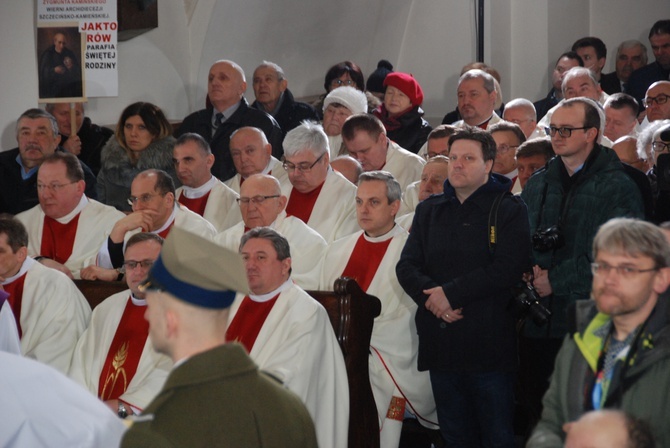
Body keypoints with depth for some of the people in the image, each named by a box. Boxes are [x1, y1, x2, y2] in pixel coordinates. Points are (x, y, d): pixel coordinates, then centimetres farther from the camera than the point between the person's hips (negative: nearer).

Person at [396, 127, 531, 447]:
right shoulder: (429, 210, 16)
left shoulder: (510, 210, 0)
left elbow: (507, 268, -14)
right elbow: (406, 267, 8)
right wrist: (428, 294, -12)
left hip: (488, 343, -5)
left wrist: (451, 293, -15)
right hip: (440, 343, 5)